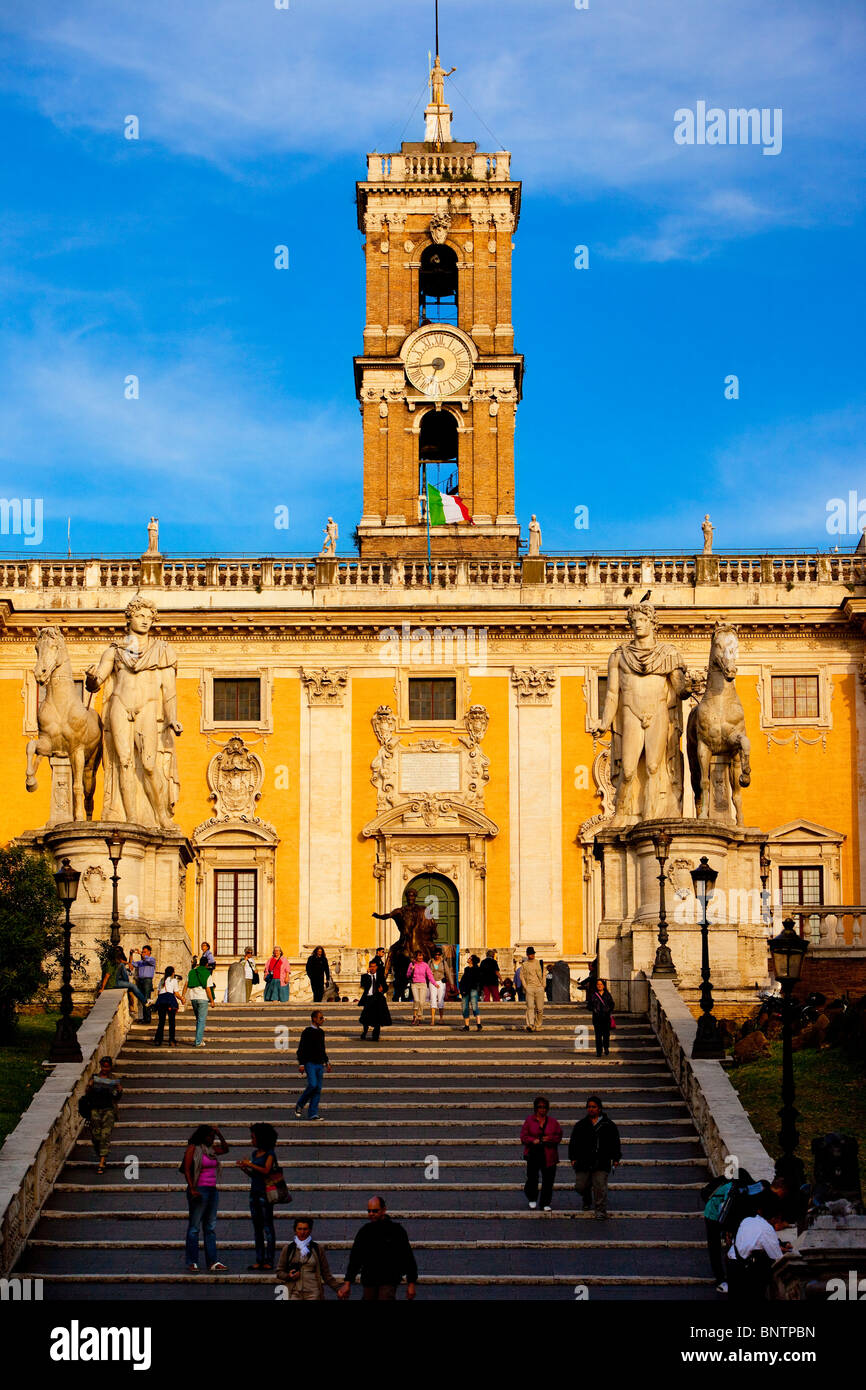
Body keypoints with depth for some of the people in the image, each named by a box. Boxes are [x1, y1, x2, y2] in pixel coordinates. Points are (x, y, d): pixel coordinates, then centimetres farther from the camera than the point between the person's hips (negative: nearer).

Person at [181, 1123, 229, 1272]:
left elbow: (225, 1149, 24)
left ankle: (212, 1262, 9)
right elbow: (186, 1170, -11)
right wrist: (192, 1189, -19)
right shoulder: (193, 1148, -6)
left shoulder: (211, 1149, 13)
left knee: (210, 1227, 7)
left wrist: (219, 1134, 10)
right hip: (199, 1190, -7)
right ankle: (192, 1262, 2)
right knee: (194, 1227, -2)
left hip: (213, 1190, 7)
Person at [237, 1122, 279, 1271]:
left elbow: (266, 1170, -19)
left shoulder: (270, 1153, -5)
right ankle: (259, 1261, 11)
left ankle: (269, 1261, -5)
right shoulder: (255, 1153, 15)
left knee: (268, 1227, -6)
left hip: (265, 1193, -8)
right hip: (254, 1192, 8)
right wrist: (244, 1168, 1)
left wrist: (250, 1165, -15)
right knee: (257, 1228, 8)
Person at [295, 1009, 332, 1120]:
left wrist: (326, 1062, 23)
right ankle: (299, 1105, 2)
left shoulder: (321, 1032, 14)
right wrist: (301, 1064, -14)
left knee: (318, 1089, 2)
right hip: (310, 1063, -7)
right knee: (313, 1085, -20)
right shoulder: (307, 1032, -7)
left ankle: (313, 1114, 4)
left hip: (320, 1064, 7)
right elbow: (301, 1049, -9)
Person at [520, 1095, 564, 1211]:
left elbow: (559, 1136, 9)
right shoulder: (529, 1120, 3)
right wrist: (533, 1140, -17)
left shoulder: (553, 1122, 8)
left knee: (548, 1181, 0)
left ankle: (546, 1203, 15)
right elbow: (523, 1137, 1)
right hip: (533, 1155, -1)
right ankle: (532, 1199, 25)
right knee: (532, 1178, -2)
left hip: (548, 1156, 1)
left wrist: (550, 1138, -11)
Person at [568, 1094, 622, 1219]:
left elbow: (615, 1143, 11)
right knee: (580, 1186, 3)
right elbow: (573, 1143, 11)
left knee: (600, 1187, -9)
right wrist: (573, 1158, 2)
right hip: (583, 1162, 2)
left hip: (601, 1163, -2)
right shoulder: (580, 1125, 10)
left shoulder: (608, 1125, 8)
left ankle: (600, 1211, 0)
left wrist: (616, 1158, 4)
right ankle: (586, 1199, 35)